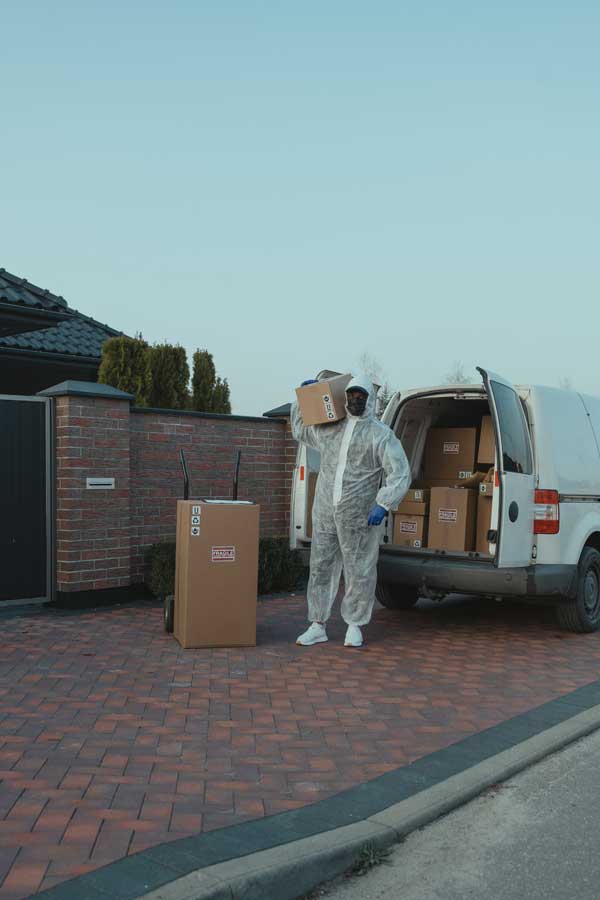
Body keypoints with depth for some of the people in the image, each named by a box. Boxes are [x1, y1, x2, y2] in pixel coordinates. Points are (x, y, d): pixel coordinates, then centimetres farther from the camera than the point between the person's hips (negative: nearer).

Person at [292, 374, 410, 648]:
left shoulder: (381, 434, -2)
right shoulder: (329, 429, 11)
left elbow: (400, 473, -6)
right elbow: (299, 428, 29)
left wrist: (383, 505, -15)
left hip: (358, 517, -4)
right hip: (324, 512, 4)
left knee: (359, 572, 3)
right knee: (320, 568, 8)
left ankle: (354, 625, 18)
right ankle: (318, 625, 18)